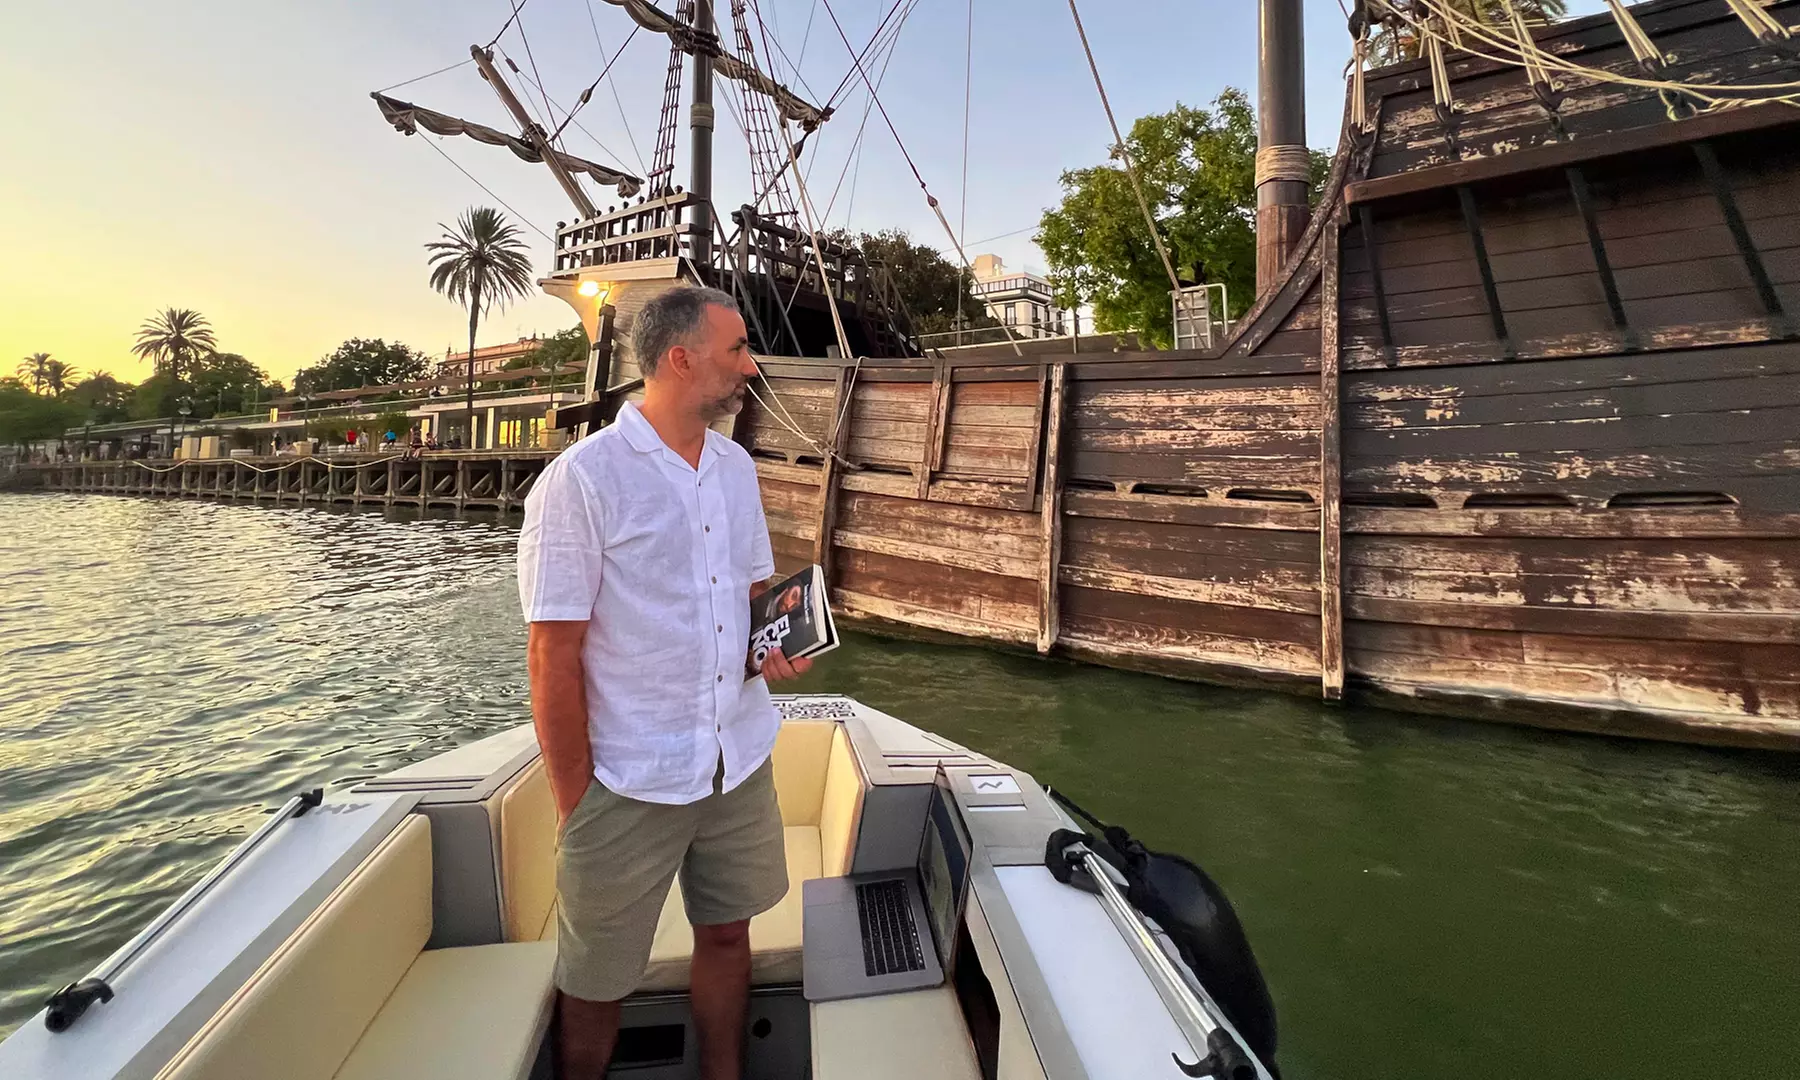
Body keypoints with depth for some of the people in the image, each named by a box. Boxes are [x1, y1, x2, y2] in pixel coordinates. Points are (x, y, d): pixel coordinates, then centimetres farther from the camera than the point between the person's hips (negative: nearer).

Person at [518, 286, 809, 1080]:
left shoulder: (736, 465, 5)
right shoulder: (581, 479, -14)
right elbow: (552, 657, -13)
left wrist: (779, 639, -5)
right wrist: (575, 806, -10)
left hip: (742, 763, 6)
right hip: (629, 782, -5)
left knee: (727, 933, 20)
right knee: (596, 981, 14)